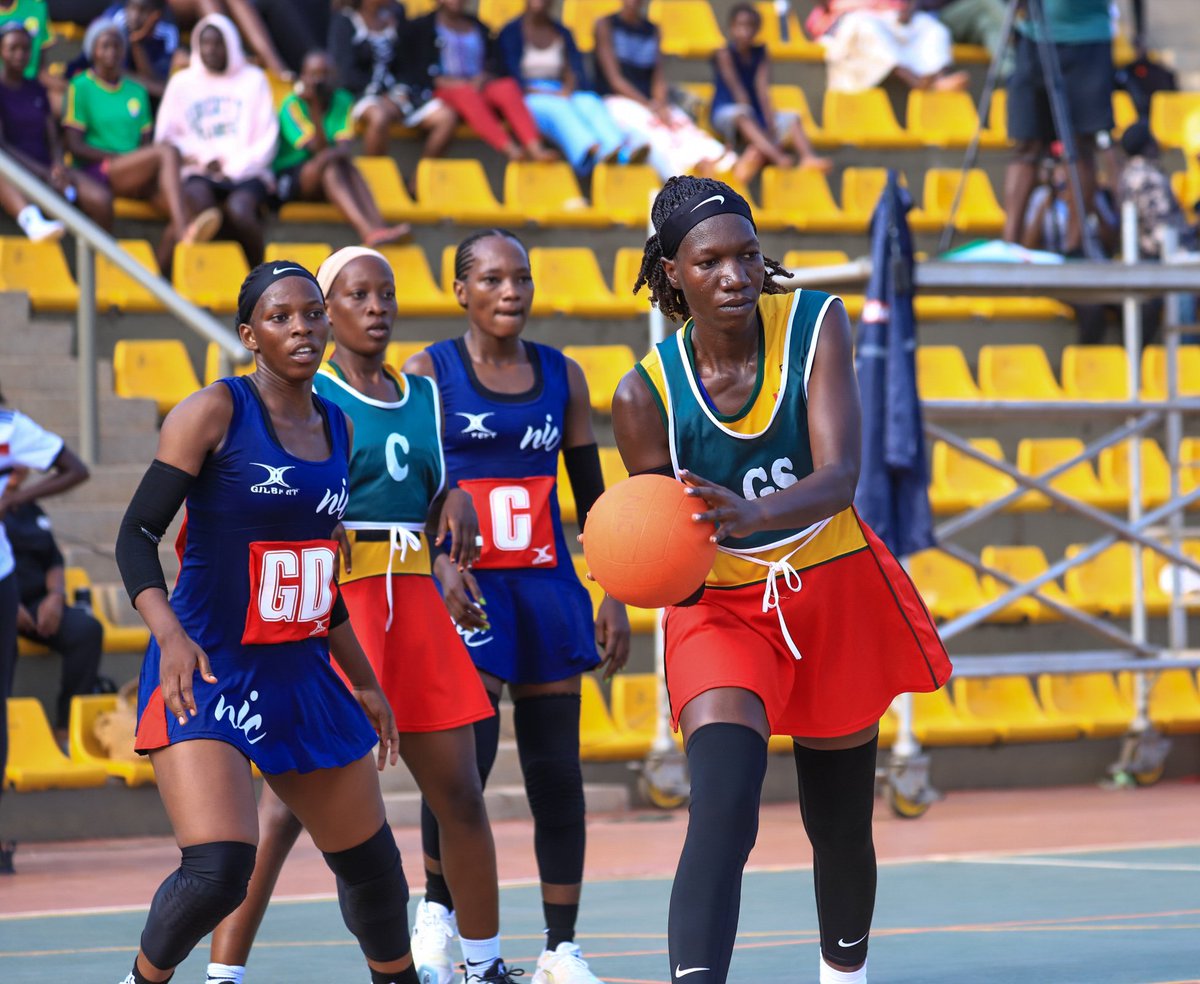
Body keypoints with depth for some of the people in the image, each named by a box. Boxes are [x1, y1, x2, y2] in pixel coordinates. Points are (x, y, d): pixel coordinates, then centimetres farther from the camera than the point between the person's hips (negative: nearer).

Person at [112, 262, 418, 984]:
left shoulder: (337, 428, 10)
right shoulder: (215, 412, -9)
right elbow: (137, 535, -11)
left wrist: (363, 680, 21)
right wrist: (170, 634, -27)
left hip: (302, 674, 7)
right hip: (205, 673, -7)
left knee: (372, 864, 13)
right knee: (217, 871, -23)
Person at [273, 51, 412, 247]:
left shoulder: (342, 101, 6)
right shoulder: (292, 105, -7)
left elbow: (345, 146, -10)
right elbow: (318, 148, -17)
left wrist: (335, 153, -33)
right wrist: (314, 107, -24)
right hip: (288, 177, -4)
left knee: (346, 164, -30)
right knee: (328, 165, -34)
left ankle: (378, 226, -49)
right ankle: (367, 230, -56)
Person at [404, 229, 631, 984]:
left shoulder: (562, 376, 9)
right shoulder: (428, 373, -1)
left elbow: (591, 494, 14)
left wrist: (613, 596, 9)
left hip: (546, 587, 4)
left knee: (557, 770, 2)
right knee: (466, 752, -15)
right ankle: (437, 907, 10)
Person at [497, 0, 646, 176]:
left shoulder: (562, 34, 20)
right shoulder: (511, 32, 7)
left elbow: (574, 72, 9)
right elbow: (512, 77, -4)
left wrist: (567, 90, -13)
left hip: (560, 94, 4)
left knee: (589, 102, -30)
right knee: (558, 108, -37)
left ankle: (624, 149, -60)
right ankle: (592, 150, -68)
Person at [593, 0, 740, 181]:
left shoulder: (652, 30, 18)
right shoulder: (606, 25, 4)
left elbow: (658, 77, 10)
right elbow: (614, 78, -5)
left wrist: (660, 104, -12)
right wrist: (649, 105, -15)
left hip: (652, 103, 4)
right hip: (618, 102, -4)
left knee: (683, 124, -26)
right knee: (648, 129, -35)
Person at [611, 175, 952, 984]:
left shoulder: (815, 325, -14)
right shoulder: (647, 393, -15)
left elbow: (840, 475, -27)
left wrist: (749, 514, -47)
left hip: (834, 592, 2)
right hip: (721, 607, -2)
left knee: (841, 828, 15)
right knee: (722, 811, -25)